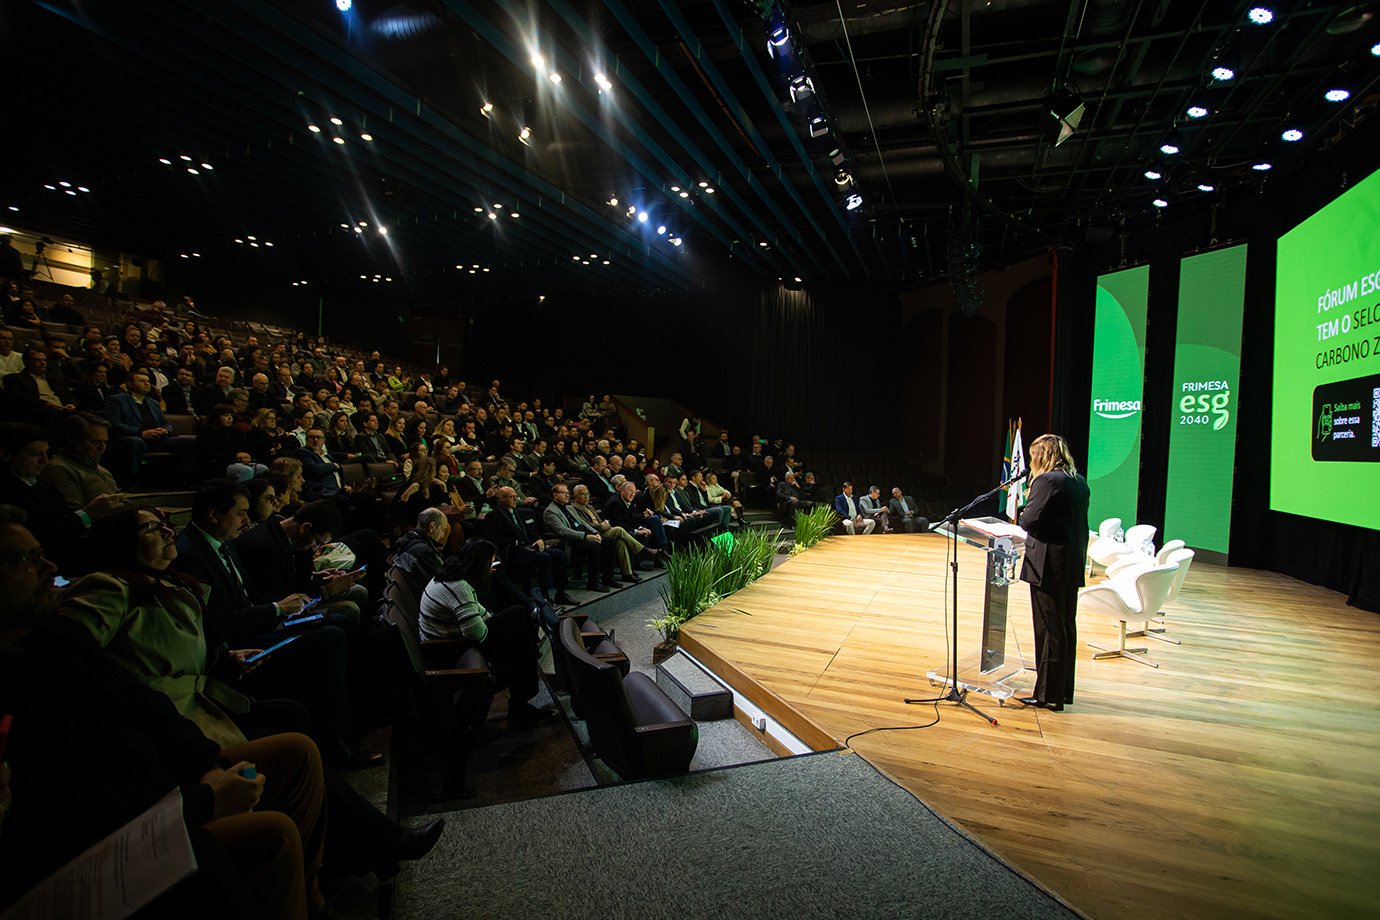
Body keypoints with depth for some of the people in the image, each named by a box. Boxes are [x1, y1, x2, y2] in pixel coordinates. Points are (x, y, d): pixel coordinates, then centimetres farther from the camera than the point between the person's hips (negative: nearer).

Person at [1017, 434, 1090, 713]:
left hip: (1049, 566, -9)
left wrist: (1022, 509, 1)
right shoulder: (1079, 481, 12)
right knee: (1067, 627, 15)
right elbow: (1075, 520, 16)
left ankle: (1048, 694, 7)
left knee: (1049, 630, -1)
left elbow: (1029, 520, -19)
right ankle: (1064, 690, 26)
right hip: (1072, 566, 9)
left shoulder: (1047, 481, -16)